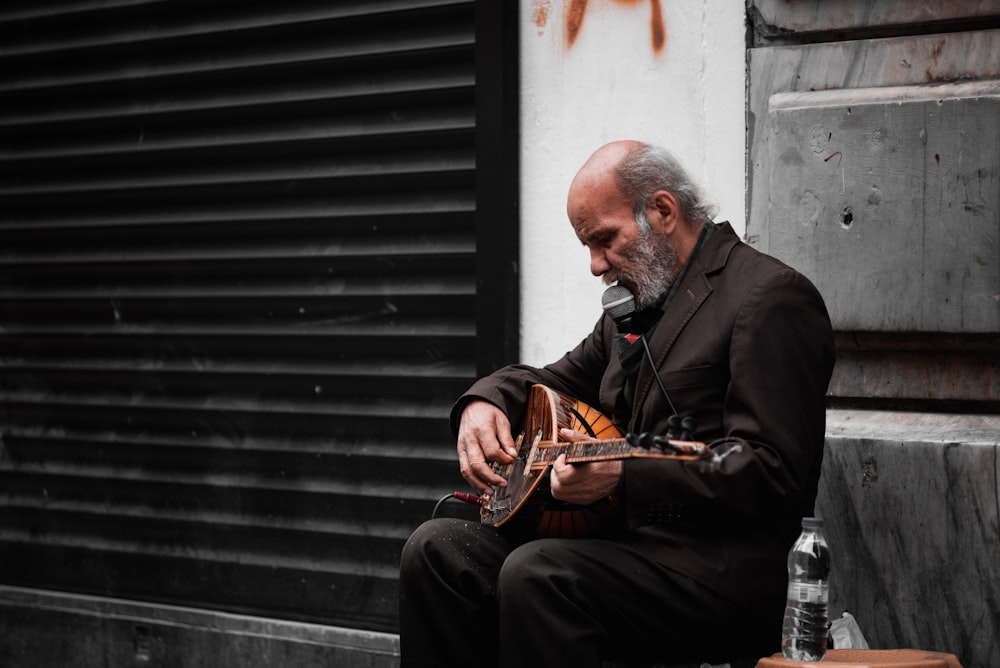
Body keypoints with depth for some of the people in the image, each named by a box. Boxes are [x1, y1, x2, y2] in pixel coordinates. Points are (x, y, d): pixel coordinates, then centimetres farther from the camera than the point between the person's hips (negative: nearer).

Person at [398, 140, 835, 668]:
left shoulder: (771, 297, -8)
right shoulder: (638, 301, 20)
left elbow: (772, 473, -17)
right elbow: (555, 381, 34)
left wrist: (624, 476, -25)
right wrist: (485, 402, 9)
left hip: (725, 573, -8)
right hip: (625, 536, 9)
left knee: (537, 573, -32)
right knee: (436, 549, -7)